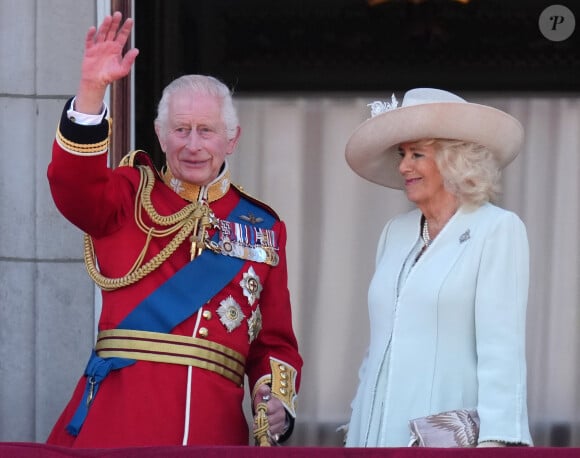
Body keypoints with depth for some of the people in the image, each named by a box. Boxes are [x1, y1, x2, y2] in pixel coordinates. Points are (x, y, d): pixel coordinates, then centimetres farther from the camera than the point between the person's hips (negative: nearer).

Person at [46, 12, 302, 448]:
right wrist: (92, 90, -24)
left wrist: (279, 402, -3)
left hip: (213, 424, 2)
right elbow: (73, 186, -12)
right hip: (119, 417, -2)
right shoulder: (132, 195, 11)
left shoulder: (263, 227, 16)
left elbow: (275, 342, 16)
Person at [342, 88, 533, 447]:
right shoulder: (395, 233, 13)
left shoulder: (499, 230, -5)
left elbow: (502, 349, -13)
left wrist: (496, 437, -22)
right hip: (381, 431, 6)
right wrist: (357, 431, 13)